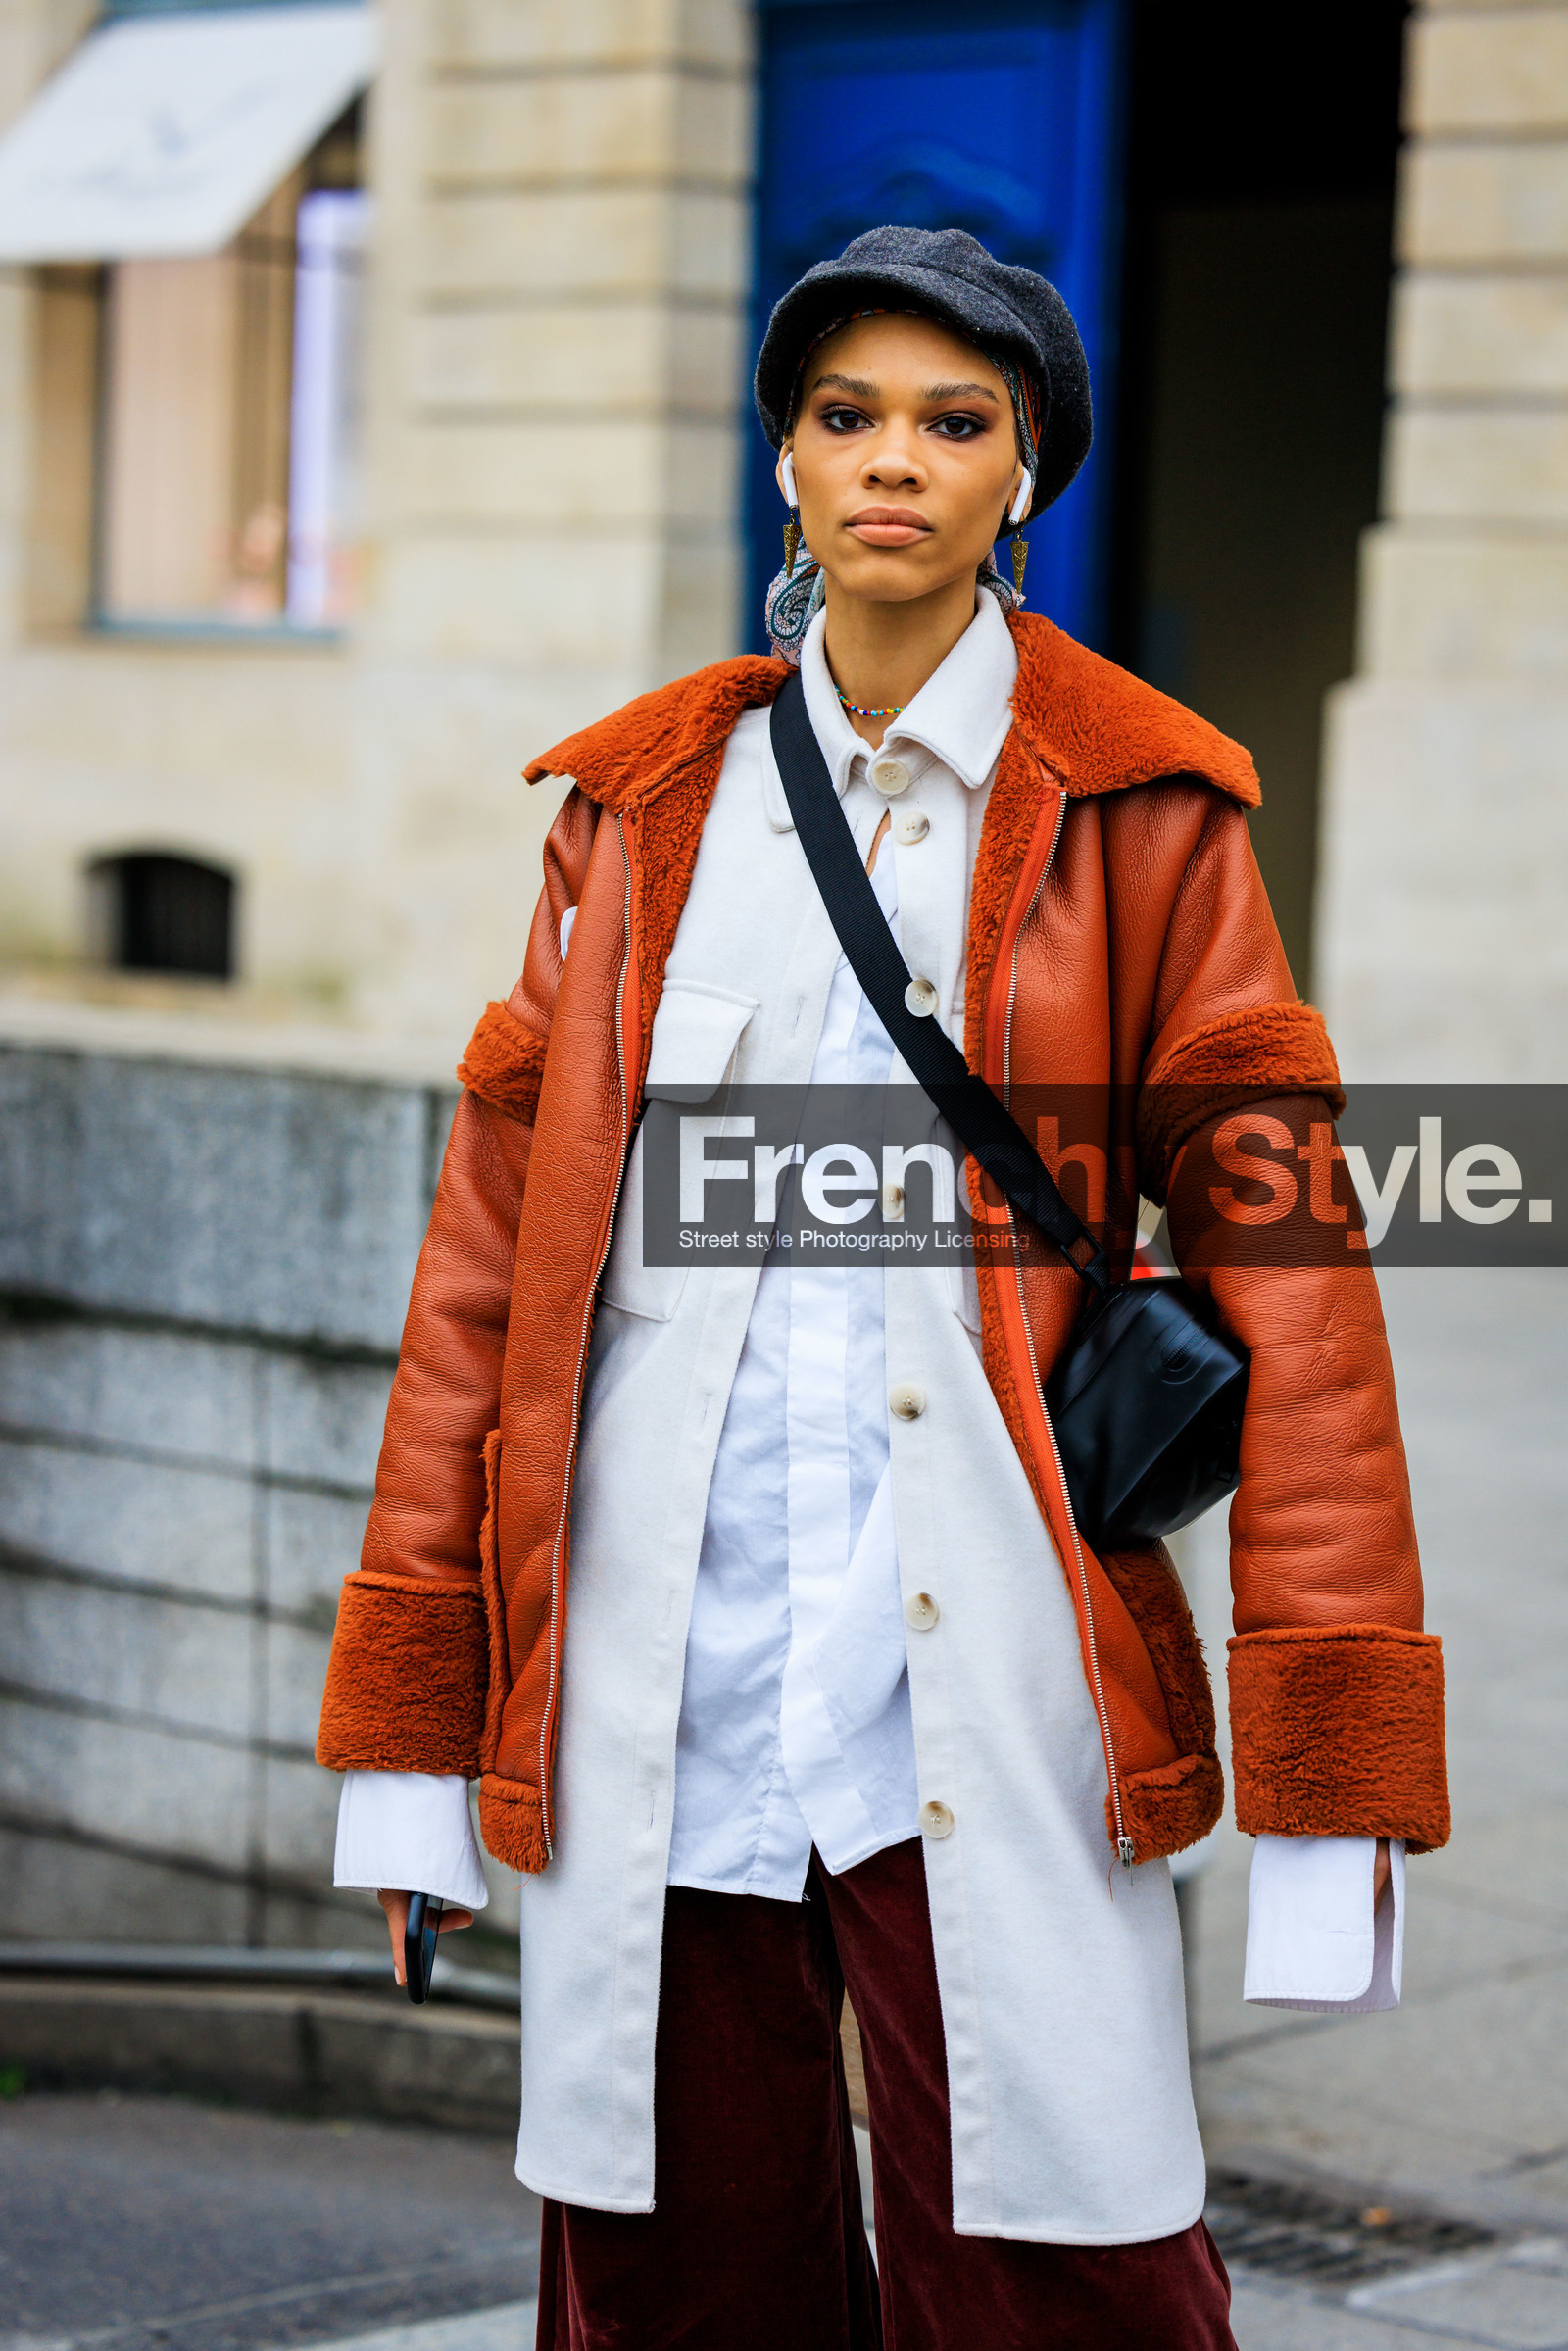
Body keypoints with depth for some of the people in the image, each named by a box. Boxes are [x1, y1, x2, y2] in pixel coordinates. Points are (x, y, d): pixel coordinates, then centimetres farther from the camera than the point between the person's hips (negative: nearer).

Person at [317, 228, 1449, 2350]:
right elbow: (495, 1239, 11)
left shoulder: (1141, 814, 3)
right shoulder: (645, 802, 11)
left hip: (987, 1689, -2)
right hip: (654, 1690, 3)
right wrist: (408, 1715, 8)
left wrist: (1328, 1777, -6)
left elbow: (1286, 1275, -1)